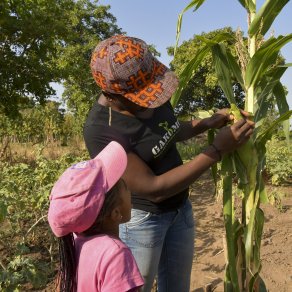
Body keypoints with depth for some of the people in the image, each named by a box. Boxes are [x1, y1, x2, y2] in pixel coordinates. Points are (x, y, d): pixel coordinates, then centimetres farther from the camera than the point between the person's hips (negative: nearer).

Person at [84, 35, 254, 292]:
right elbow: (154, 189, -28)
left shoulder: (149, 95, -7)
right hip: (140, 219, -6)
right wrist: (218, 149, -28)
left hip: (179, 209, 7)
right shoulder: (100, 131, -28)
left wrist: (210, 122, -4)